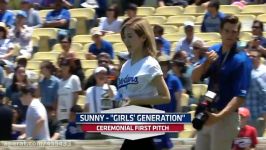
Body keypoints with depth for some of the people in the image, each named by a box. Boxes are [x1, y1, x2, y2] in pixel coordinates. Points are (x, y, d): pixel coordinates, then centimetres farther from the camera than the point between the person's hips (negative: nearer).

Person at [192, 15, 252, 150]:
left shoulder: (241, 60, -15)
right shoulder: (213, 51, 4)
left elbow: (240, 97, -20)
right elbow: (195, 78, 6)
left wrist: (219, 116, -30)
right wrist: (207, 63, -14)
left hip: (226, 116, -7)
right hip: (206, 114, 7)